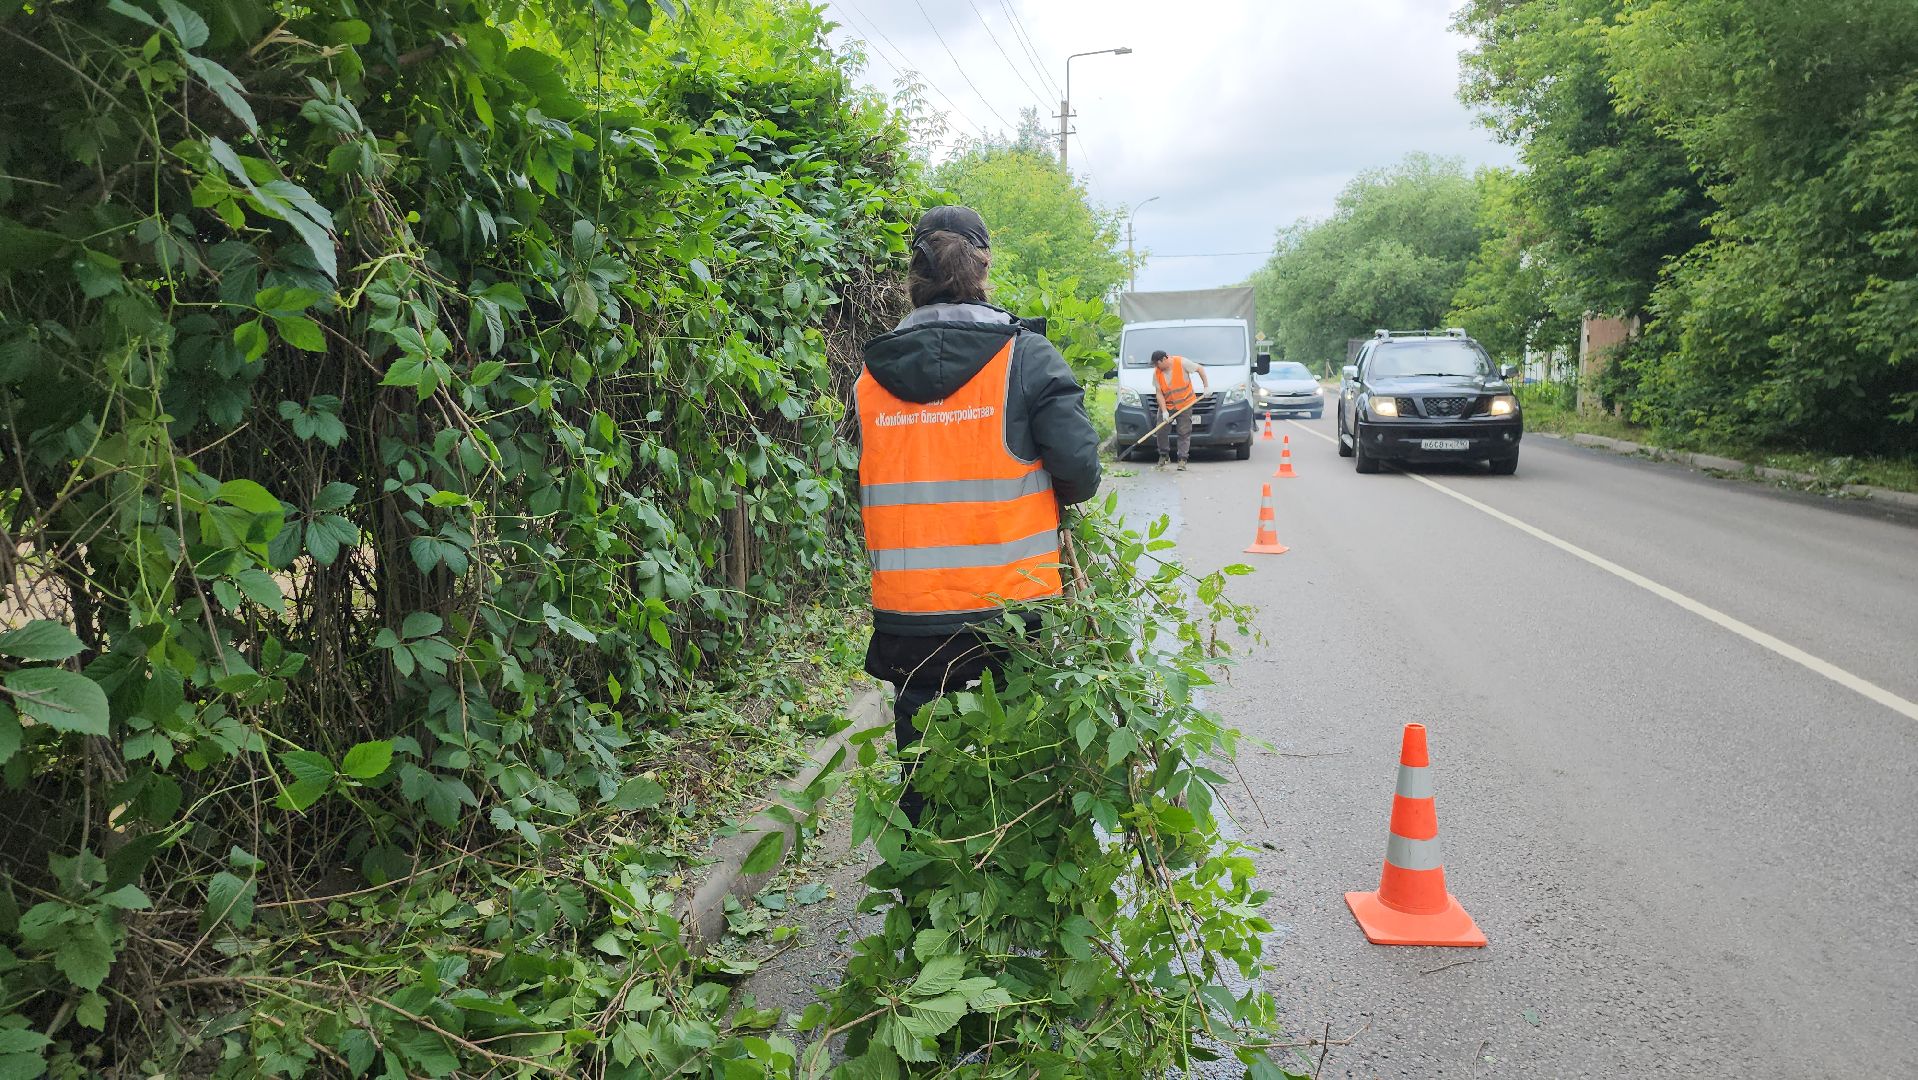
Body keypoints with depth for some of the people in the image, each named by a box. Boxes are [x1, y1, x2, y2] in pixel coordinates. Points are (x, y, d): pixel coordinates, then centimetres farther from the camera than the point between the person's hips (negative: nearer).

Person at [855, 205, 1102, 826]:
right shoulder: (1024, 357, -7)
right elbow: (1080, 470, -10)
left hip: (908, 622, 3)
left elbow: (865, 490, 9)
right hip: (1015, 610, -2)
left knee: (924, 787, 14)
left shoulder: (872, 374, 3)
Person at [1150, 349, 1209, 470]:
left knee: (1184, 433, -4)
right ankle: (1163, 456, 18)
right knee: (1161, 431, -2)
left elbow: (1200, 368, -4)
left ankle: (1182, 460, -1)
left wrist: (1206, 386, -8)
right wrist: (1164, 411, -15)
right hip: (1166, 406, 3)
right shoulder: (1156, 372, -7)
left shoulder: (1182, 363, -15)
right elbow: (1159, 393, -6)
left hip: (1185, 404, -3)